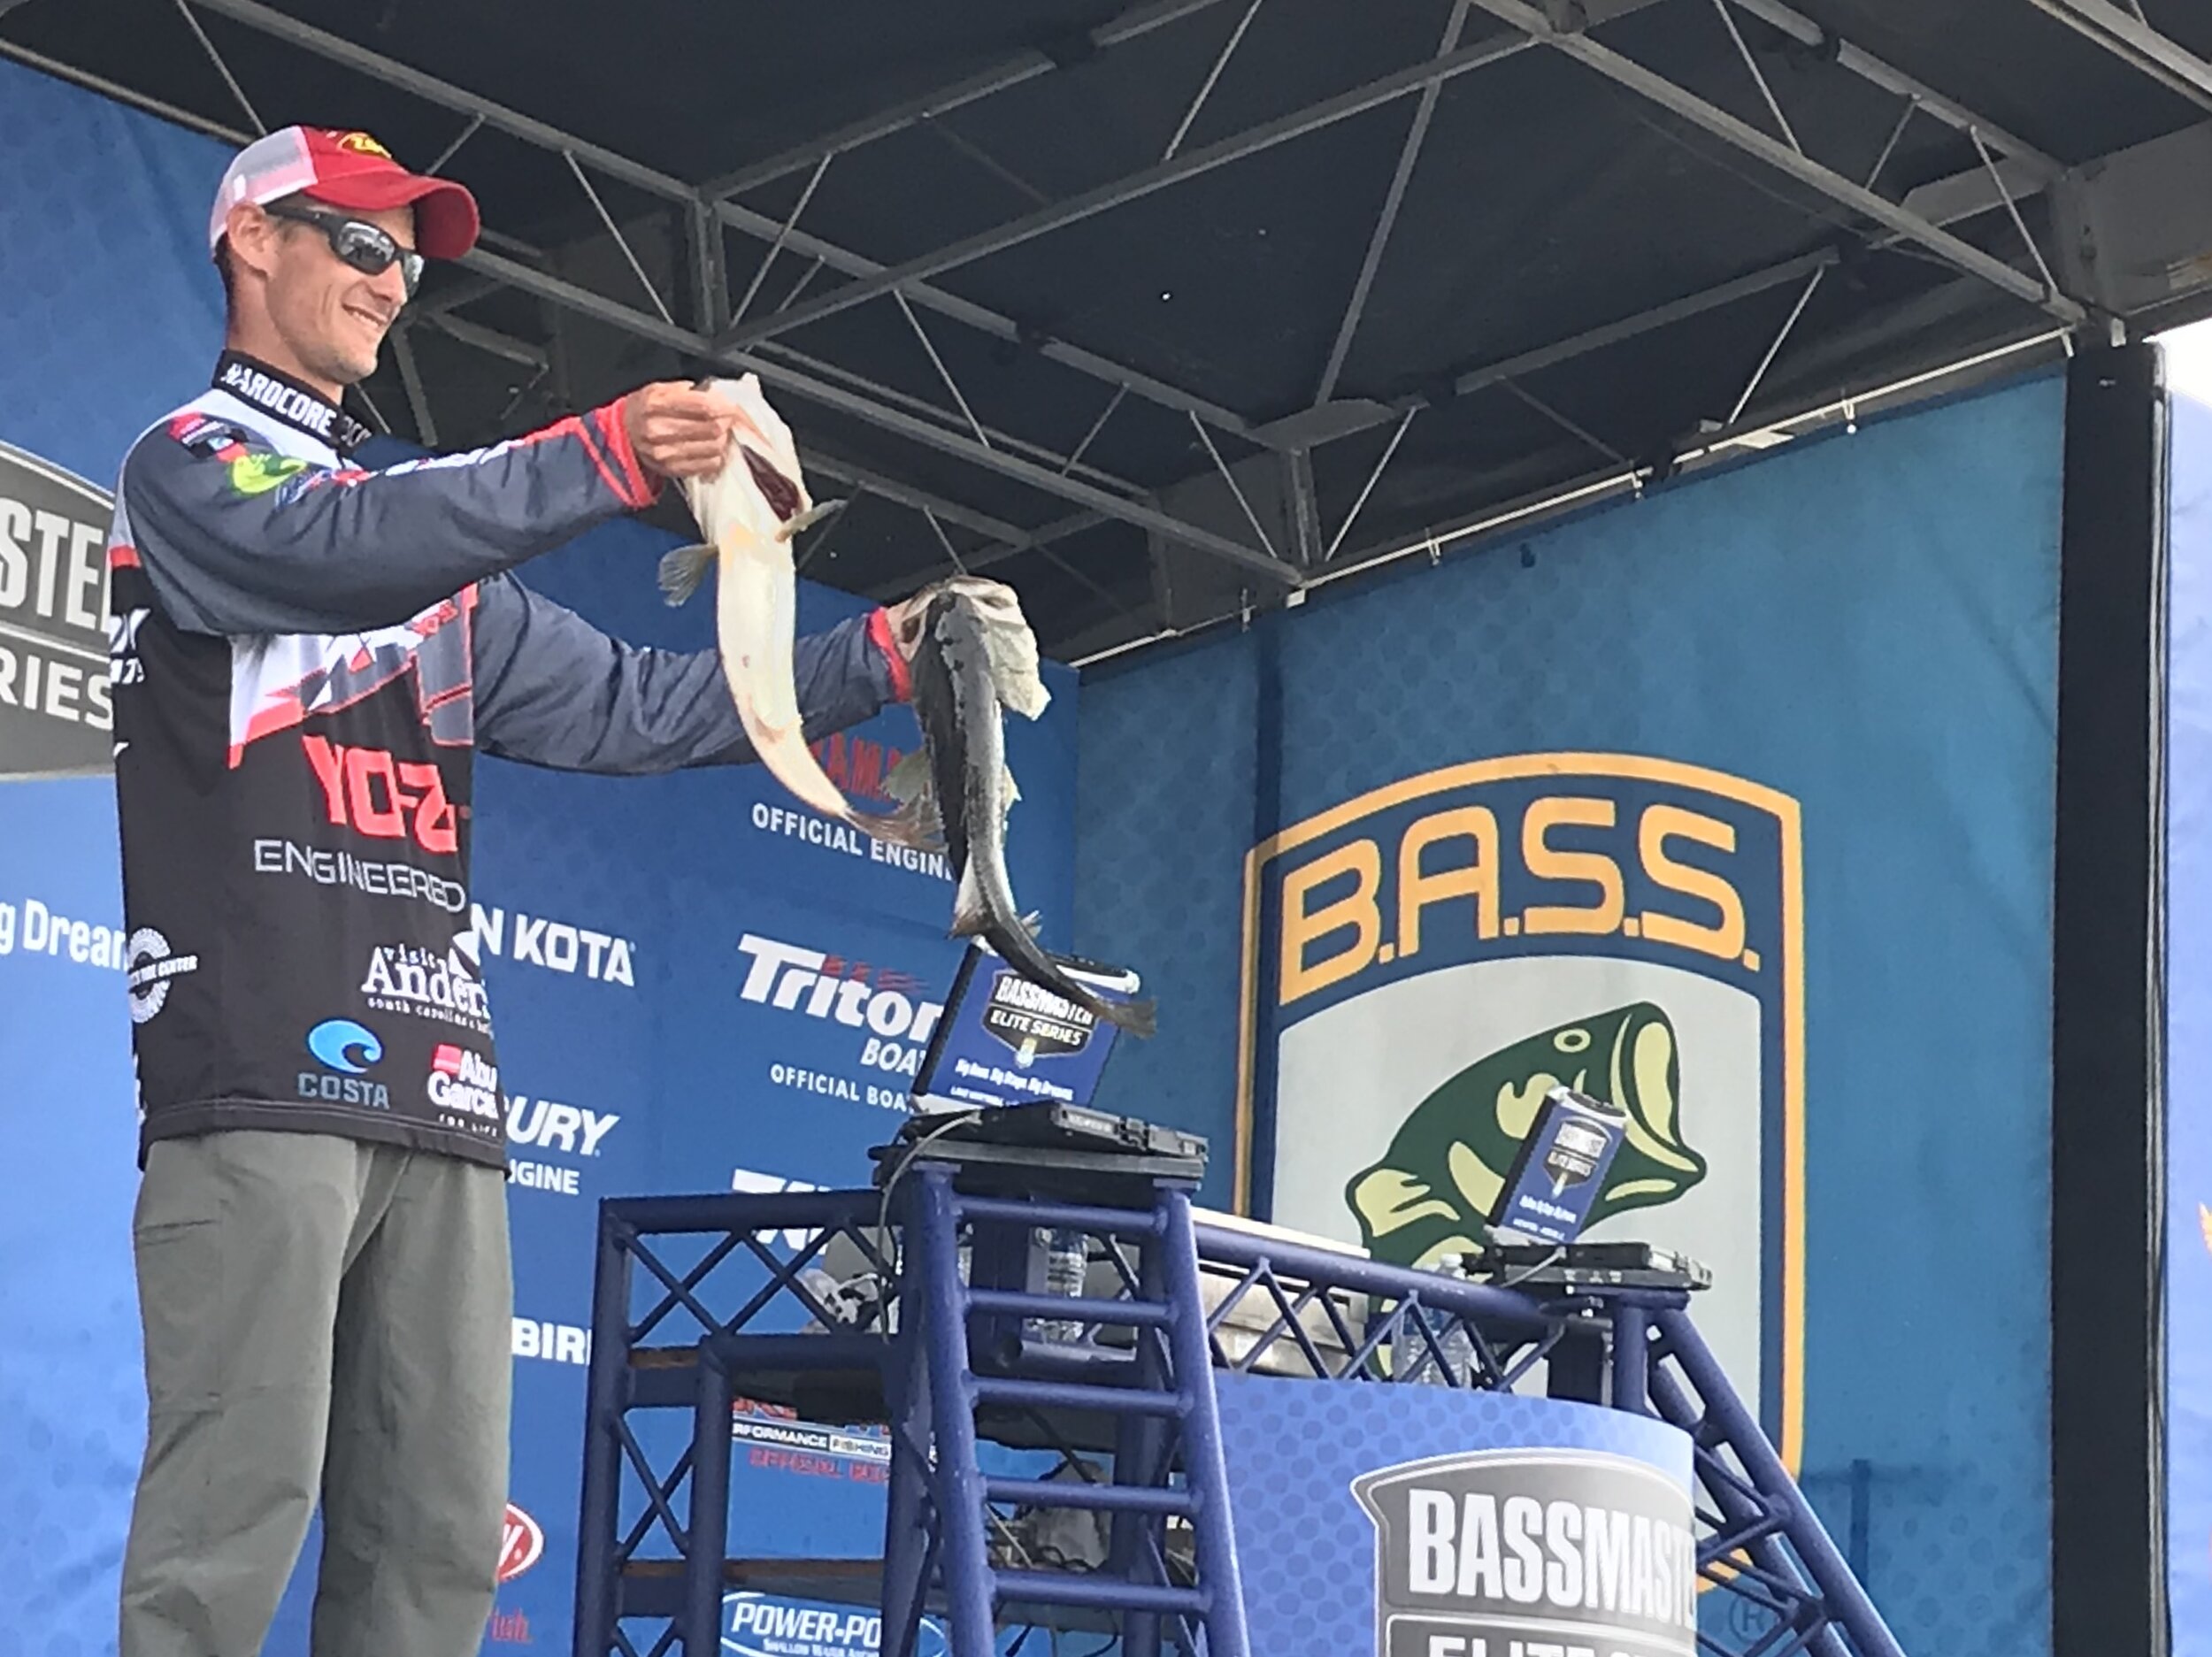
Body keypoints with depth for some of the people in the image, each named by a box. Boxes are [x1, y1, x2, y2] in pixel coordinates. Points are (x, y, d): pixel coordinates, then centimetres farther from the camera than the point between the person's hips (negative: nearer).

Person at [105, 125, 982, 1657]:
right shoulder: (187, 467, 8)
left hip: (437, 1097, 7)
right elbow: (324, 553, -14)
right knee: (235, 1516, -15)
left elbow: (623, 707, 24)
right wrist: (600, 462, -23)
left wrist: (875, 662, 14)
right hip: (259, 1074, -7)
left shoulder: (431, 544, 29)